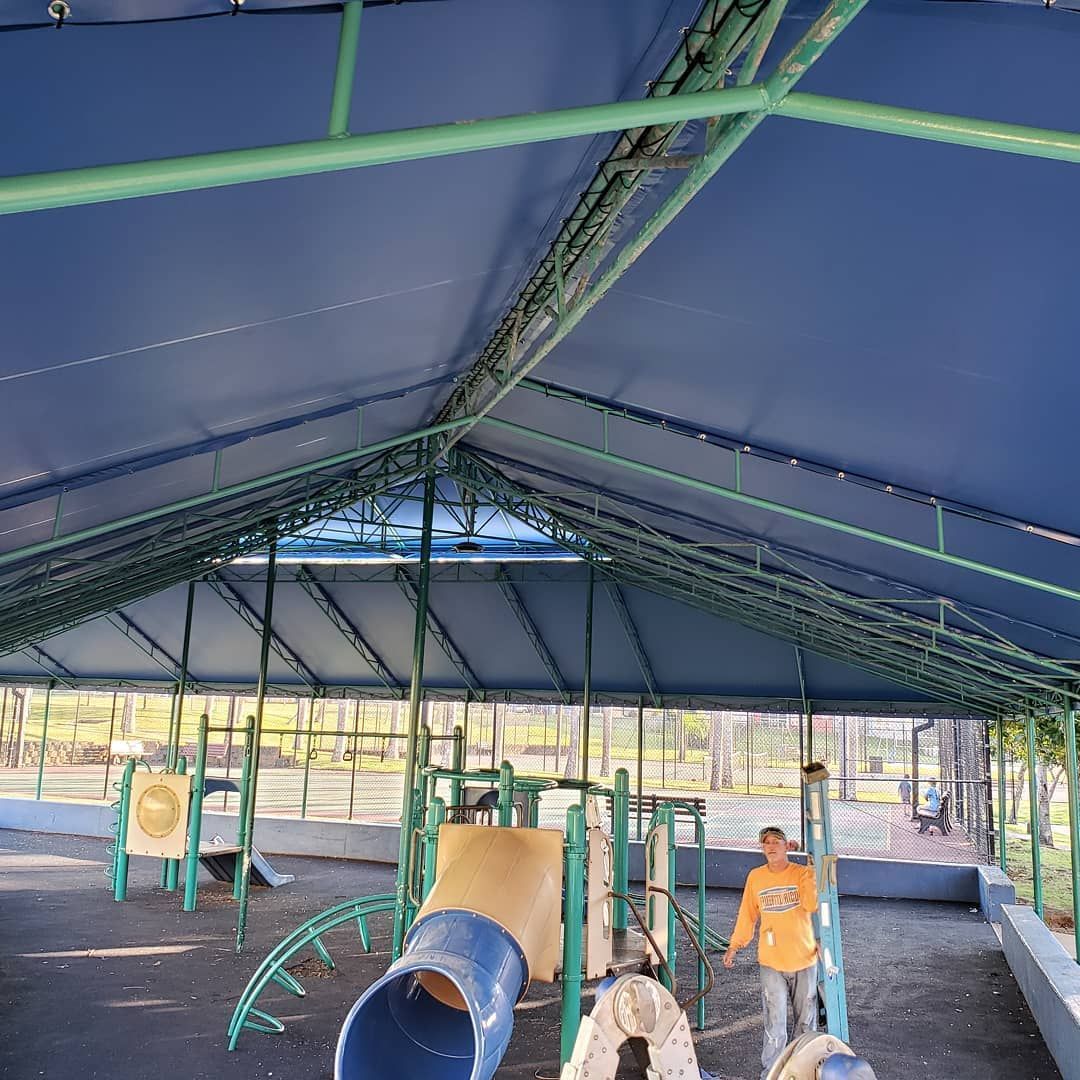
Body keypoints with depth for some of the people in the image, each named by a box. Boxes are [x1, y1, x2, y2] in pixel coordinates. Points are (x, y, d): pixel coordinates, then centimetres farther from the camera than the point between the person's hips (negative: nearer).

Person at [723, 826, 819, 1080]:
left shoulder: (802, 873, -5)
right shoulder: (755, 877, 1)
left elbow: (811, 905, -22)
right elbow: (747, 915, 10)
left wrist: (811, 872, -23)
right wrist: (734, 945, 9)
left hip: (804, 959, 0)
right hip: (771, 962, 0)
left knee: (806, 1020, 12)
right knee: (775, 1025, -4)